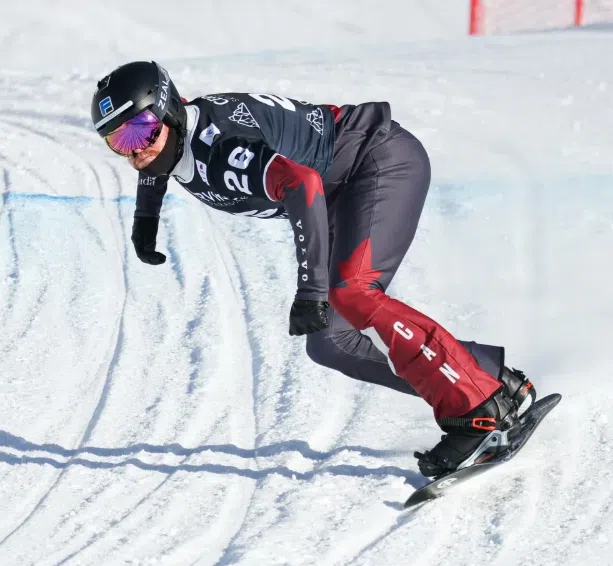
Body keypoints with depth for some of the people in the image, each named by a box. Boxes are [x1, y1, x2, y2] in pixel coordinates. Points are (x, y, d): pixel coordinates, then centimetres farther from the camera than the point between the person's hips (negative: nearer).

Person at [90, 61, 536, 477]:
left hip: (387, 158, -10)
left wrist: (311, 287, -48)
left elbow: (303, 184, -46)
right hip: (346, 190, 10)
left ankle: (479, 407, -24)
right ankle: (493, 376, 4)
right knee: (330, 341, 1)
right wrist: (146, 215, 21)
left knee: (348, 294, -30)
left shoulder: (217, 148, -31)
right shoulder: (174, 132, -4)